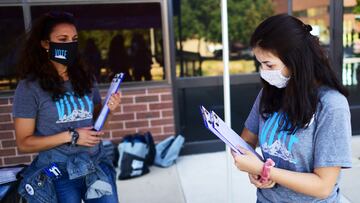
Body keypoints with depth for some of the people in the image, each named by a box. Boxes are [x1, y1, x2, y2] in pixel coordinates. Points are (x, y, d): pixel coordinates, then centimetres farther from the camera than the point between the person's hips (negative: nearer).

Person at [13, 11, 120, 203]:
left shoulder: (86, 78, 5)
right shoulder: (29, 87, -8)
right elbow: (24, 142, -8)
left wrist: (108, 110, -5)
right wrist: (70, 136, -16)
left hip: (97, 166, 4)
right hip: (59, 174, -4)